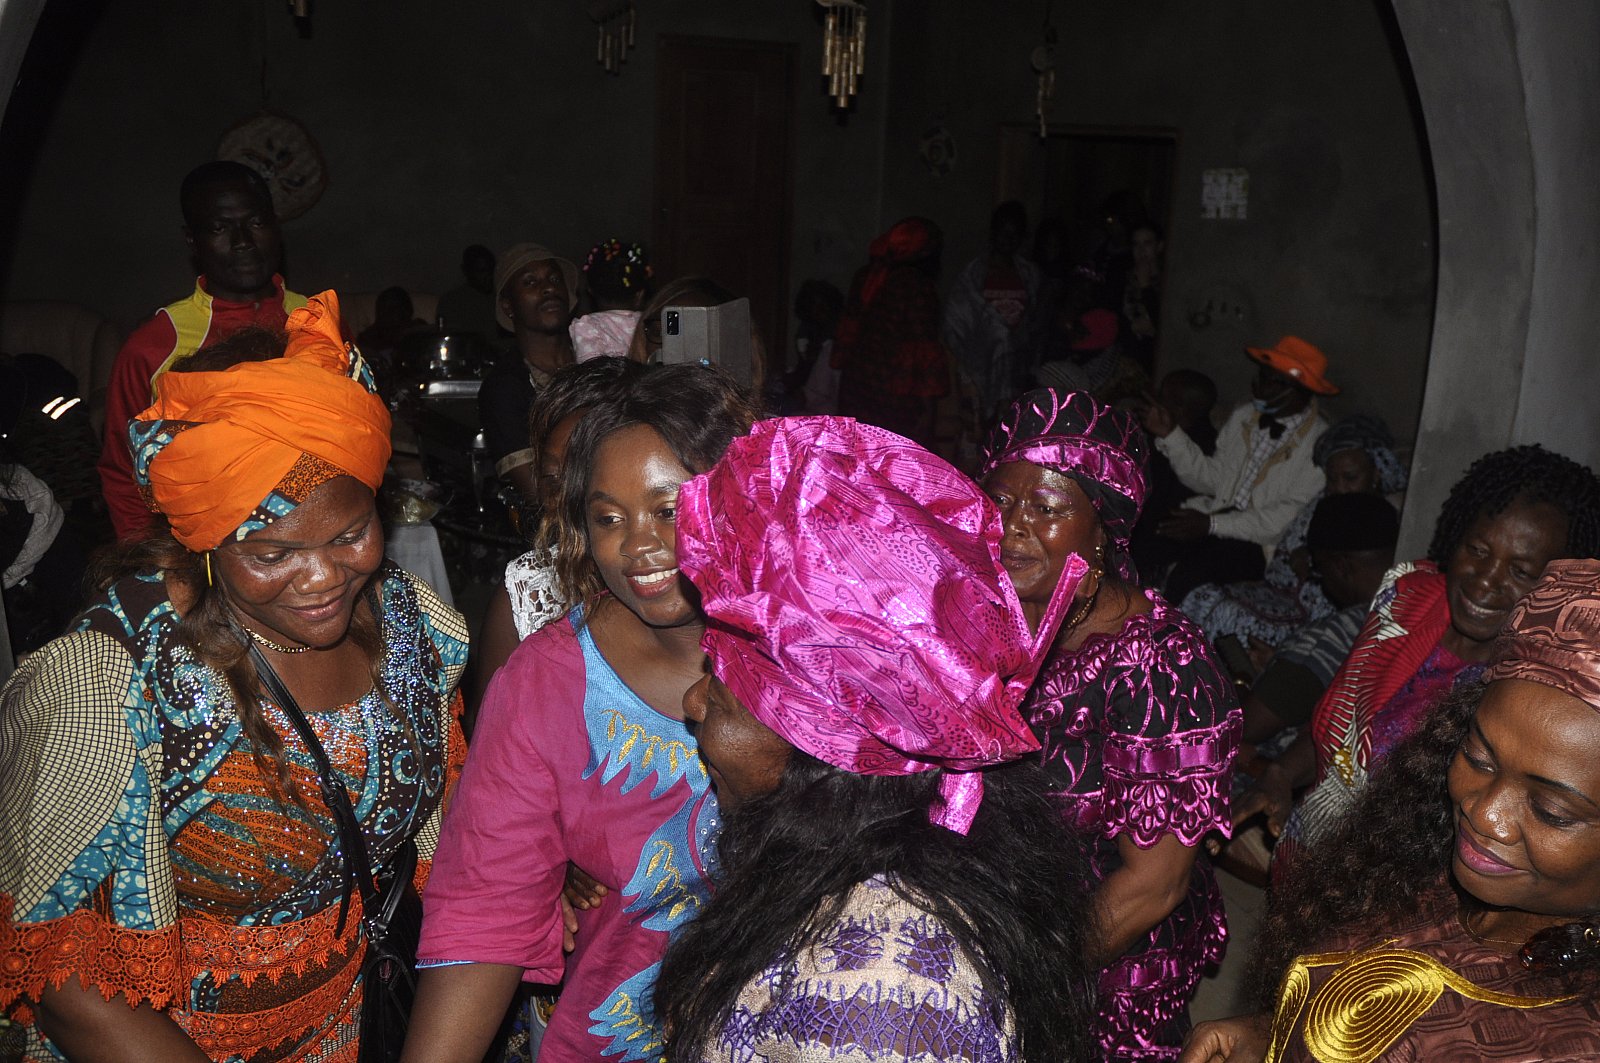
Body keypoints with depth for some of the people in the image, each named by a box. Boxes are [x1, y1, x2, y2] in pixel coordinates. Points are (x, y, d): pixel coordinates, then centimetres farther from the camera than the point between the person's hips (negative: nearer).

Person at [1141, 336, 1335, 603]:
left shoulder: (1319, 443, -11)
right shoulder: (1243, 418, 10)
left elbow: (1292, 516, -15)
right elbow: (1212, 478, 11)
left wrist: (1212, 525, -19)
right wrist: (1170, 435, 0)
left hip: (1260, 542, -6)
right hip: (1213, 519, 6)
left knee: (1186, 576, -32)